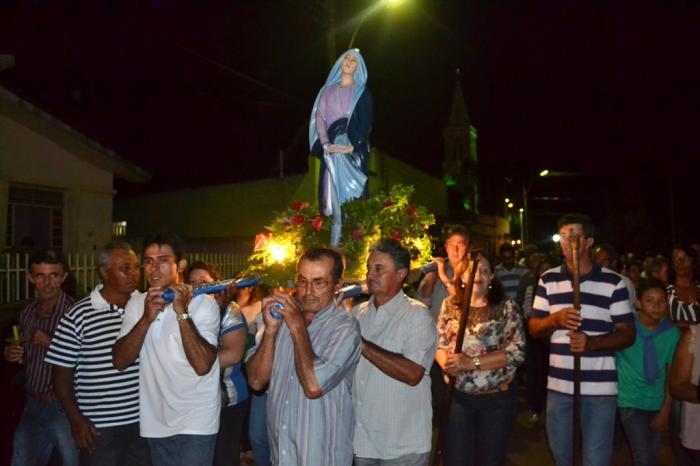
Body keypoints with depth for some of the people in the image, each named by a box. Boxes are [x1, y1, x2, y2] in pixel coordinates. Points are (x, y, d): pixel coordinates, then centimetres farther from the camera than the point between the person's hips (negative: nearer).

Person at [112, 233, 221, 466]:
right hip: (155, 423, 5)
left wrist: (182, 312, -24)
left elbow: (202, 365, -21)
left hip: (195, 423, -4)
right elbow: (120, 362, -6)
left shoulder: (204, 303, -11)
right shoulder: (136, 304, 4)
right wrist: (146, 318, -19)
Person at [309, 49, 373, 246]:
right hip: (331, 150, 2)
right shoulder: (328, 90, 16)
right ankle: (334, 247, 0)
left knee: (353, 195, -8)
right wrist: (326, 144, -9)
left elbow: (366, 123, -1)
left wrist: (352, 147, -15)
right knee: (334, 197, -2)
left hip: (354, 151, -2)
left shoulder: (362, 92, 9)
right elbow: (319, 117, 7)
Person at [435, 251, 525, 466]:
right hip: (458, 397, 2)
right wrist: (445, 362, -17)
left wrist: (471, 362, -20)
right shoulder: (450, 305, 4)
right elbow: (438, 343, 7)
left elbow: (518, 351, -13)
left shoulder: (507, 307, -5)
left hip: (497, 399, -1)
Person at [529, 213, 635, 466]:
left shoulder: (613, 282, -4)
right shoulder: (548, 280, 4)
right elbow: (534, 328, 6)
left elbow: (628, 334, -3)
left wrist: (591, 342, -21)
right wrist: (555, 319, -16)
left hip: (600, 387, -3)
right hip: (558, 385, 3)